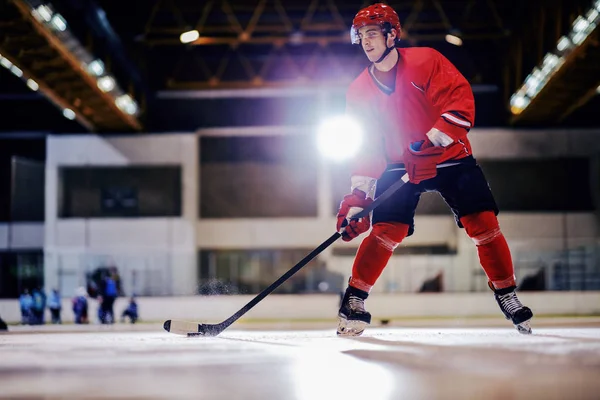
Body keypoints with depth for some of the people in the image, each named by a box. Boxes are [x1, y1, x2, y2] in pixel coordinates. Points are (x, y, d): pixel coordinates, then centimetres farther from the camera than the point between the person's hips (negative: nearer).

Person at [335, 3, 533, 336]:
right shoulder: (359, 91, 0)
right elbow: (365, 147, 2)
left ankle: (506, 295, 7)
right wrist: (356, 199, -5)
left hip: (450, 157, -2)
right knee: (386, 231, -15)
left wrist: (433, 142, -29)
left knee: (483, 223, -10)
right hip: (400, 166, 2)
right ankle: (354, 299, -3)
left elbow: (461, 100, -19)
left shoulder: (424, 61, -12)